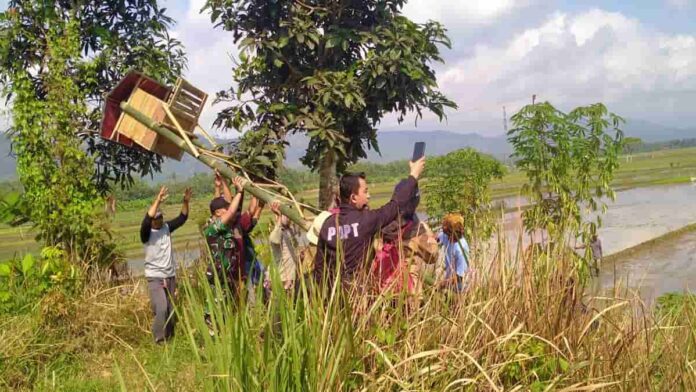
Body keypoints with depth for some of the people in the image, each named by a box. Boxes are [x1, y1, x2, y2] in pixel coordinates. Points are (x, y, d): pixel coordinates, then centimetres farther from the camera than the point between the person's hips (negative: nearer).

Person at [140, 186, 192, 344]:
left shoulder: (167, 227, 4)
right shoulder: (147, 233, -11)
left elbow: (182, 218, 2)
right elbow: (146, 220, -30)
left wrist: (186, 201, -14)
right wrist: (158, 200, -34)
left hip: (170, 276, 5)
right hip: (155, 277, -5)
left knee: (171, 310, 11)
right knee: (161, 309, -19)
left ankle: (169, 338, 26)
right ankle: (160, 340, -6)